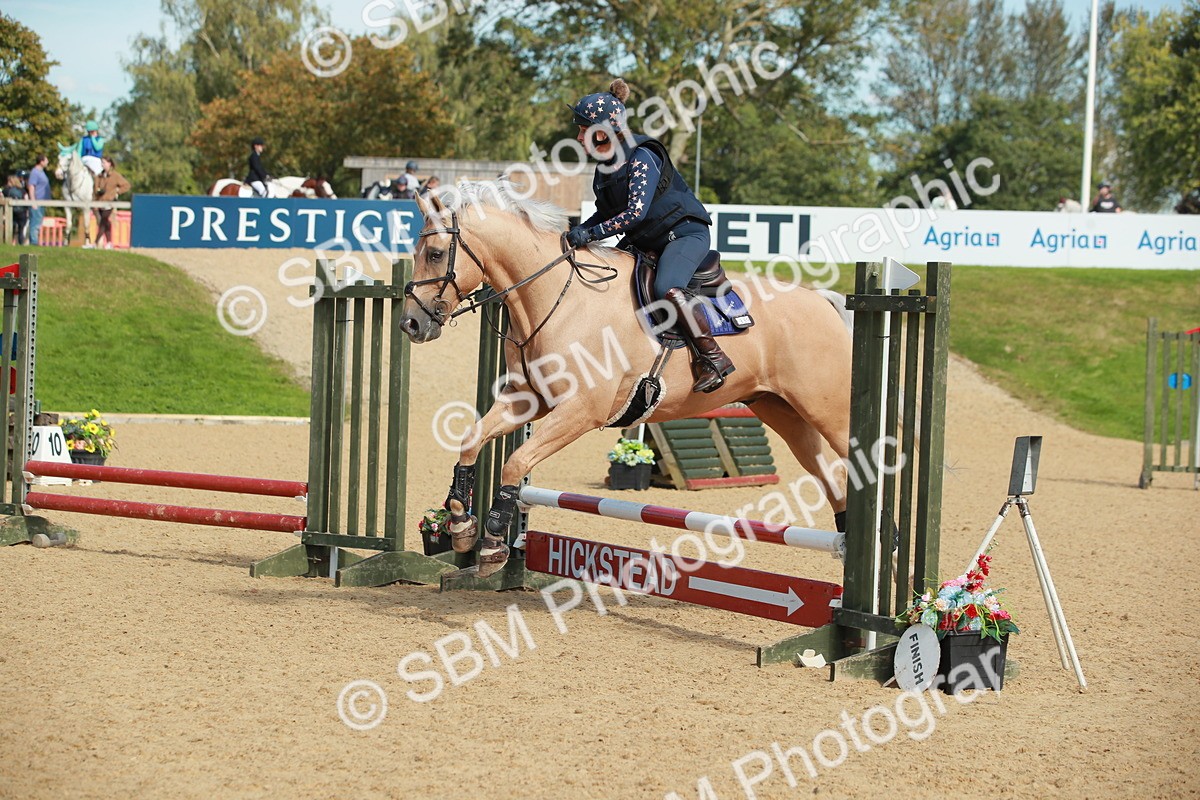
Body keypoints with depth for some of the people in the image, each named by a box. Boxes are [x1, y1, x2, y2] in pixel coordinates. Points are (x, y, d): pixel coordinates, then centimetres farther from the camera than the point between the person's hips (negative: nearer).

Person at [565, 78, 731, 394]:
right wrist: (577, 232, 0)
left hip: (685, 234, -10)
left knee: (667, 289, -34)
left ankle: (713, 357, -26)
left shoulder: (642, 158, -20)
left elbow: (636, 212, -29)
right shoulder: (606, 164, 7)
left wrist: (591, 234, -28)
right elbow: (606, 212, 17)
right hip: (644, 241, 10)